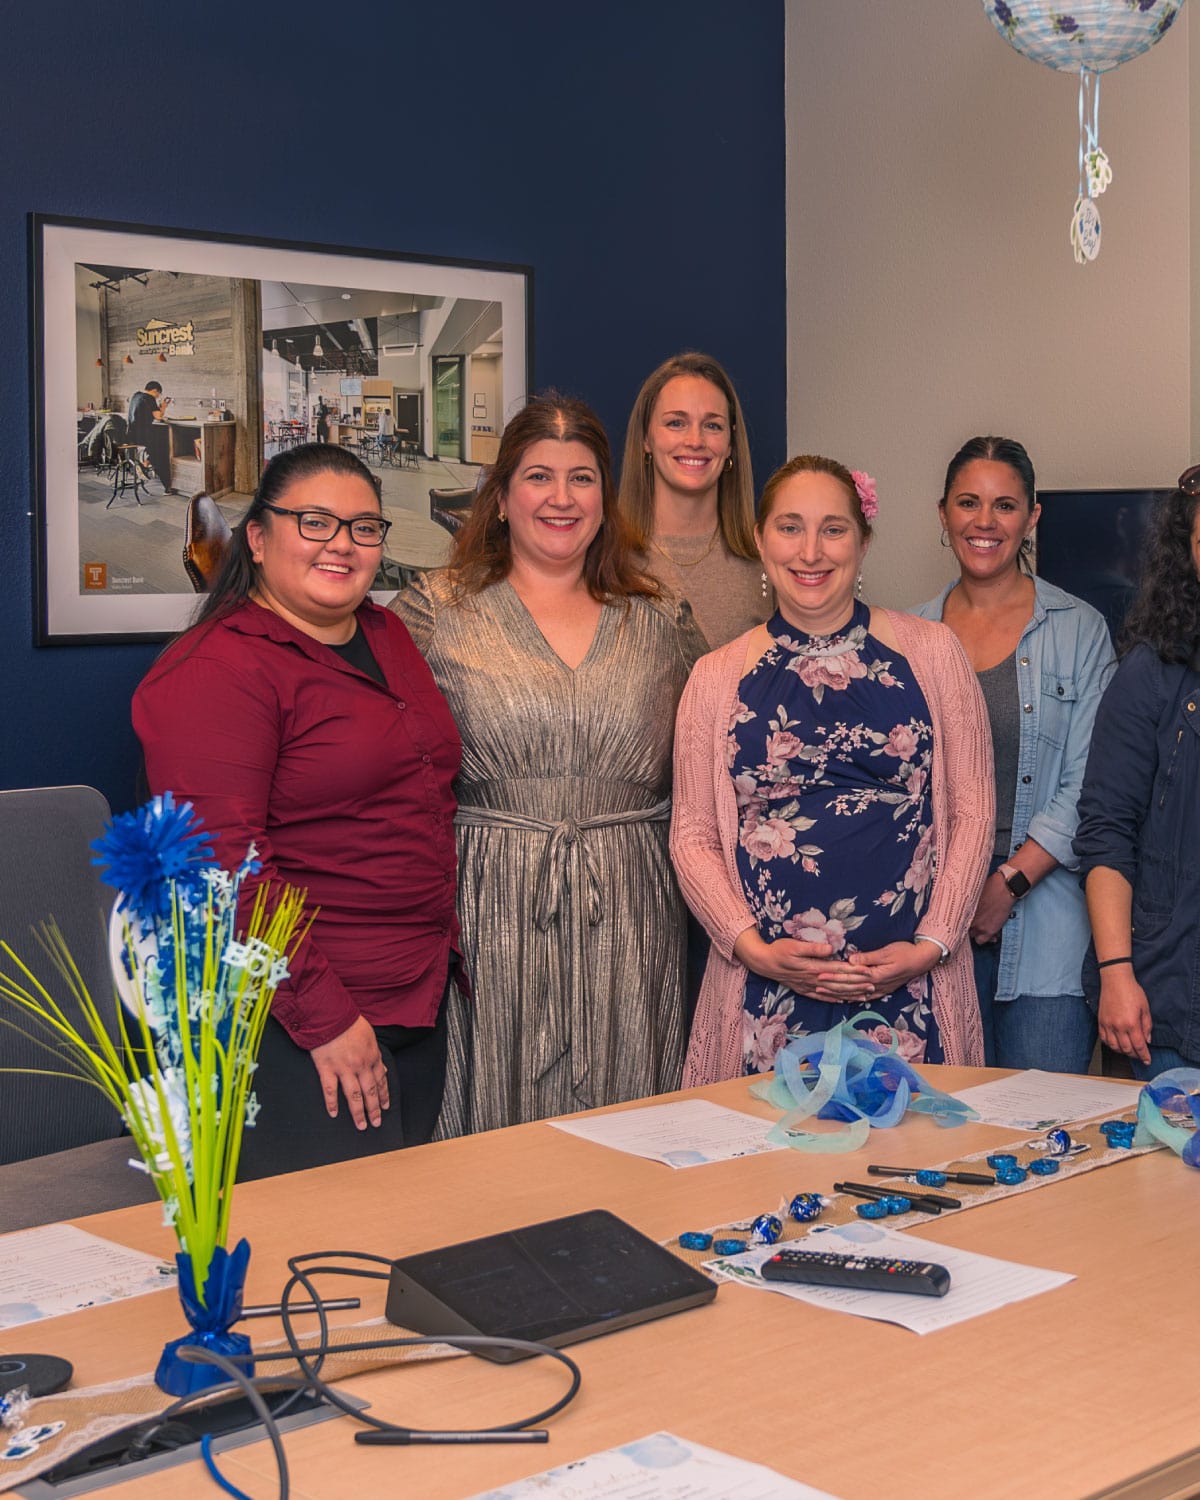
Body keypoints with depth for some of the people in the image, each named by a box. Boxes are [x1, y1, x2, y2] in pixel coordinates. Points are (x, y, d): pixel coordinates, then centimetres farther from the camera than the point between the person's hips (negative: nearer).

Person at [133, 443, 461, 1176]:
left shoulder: (389, 637, 12)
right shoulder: (215, 670, -14)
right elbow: (223, 866, -21)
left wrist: (444, 949, 16)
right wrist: (322, 1015, -22)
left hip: (421, 999, 8)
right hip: (294, 1020, -8)